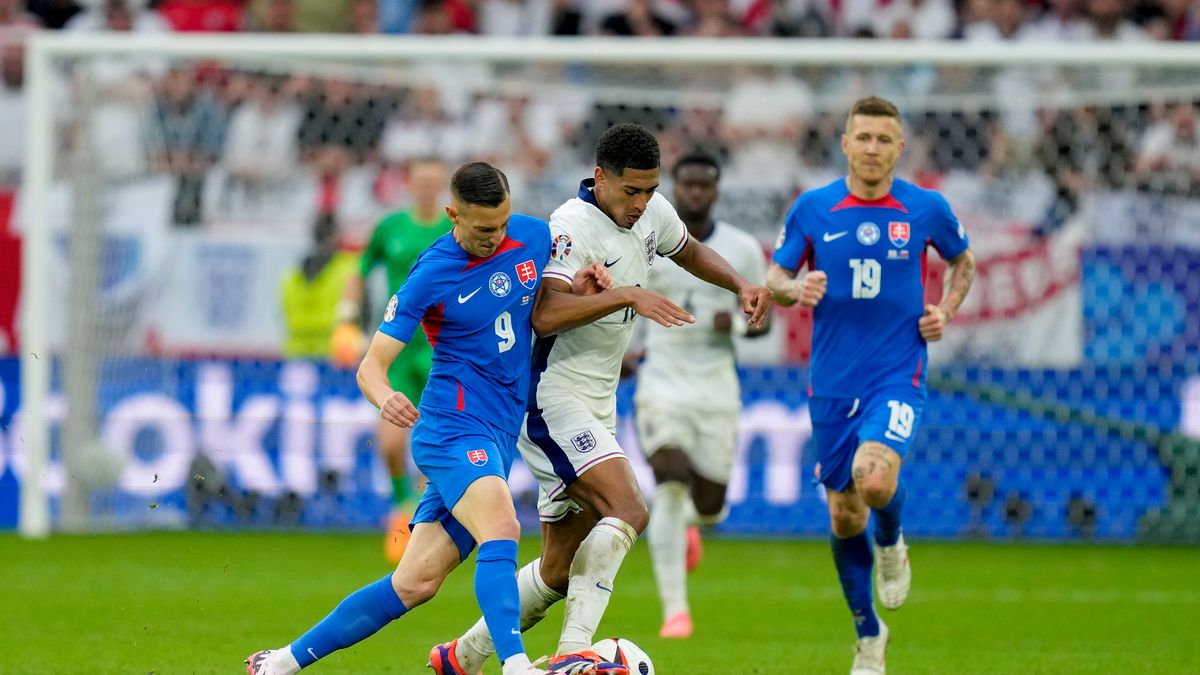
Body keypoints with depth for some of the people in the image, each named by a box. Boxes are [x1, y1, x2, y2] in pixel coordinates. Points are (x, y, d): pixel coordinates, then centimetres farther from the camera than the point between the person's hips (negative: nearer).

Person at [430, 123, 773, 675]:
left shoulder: (651, 212, 7)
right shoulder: (573, 226, -19)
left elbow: (688, 252, 29)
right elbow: (545, 315, -32)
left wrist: (741, 285, 13)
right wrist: (627, 295, -37)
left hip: (595, 409, 9)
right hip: (553, 398, -9)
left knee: (560, 571, 10)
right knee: (627, 510, -27)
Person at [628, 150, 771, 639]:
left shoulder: (743, 249, 0)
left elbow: (763, 320, 7)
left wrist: (737, 324, -15)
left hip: (717, 390, 2)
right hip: (661, 383, -2)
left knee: (709, 508, 7)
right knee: (671, 485, -21)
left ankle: (687, 526, 48)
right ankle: (675, 610, -19)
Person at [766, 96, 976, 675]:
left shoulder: (926, 209, -1)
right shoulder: (813, 208, -1)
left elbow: (963, 260, 18)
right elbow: (774, 277, 6)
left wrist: (946, 310, 1)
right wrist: (795, 288, -17)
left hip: (897, 376, -2)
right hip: (832, 382, 2)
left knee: (875, 479, -28)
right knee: (844, 518, 7)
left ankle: (892, 544, 8)